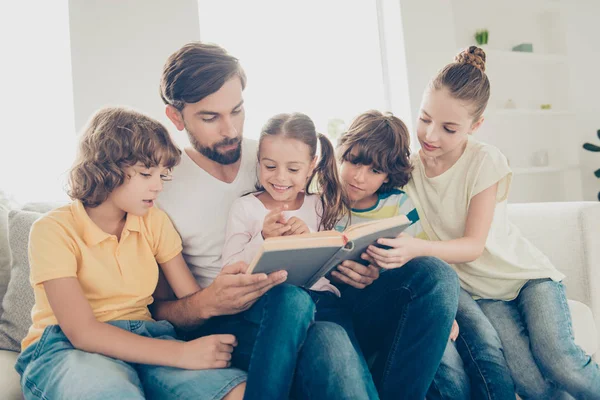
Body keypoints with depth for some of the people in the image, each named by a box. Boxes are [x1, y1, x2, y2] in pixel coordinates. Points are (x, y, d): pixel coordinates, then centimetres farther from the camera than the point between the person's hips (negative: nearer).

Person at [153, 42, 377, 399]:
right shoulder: (161, 189, -1)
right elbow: (159, 309, 2)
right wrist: (207, 303, -22)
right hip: (220, 326, 0)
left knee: (330, 342, -36)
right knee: (291, 299, -34)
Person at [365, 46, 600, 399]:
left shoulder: (485, 161, -14)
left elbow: (474, 245, -18)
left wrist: (418, 248, -36)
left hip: (525, 272, -1)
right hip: (480, 290, 1)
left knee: (560, 363, -24)